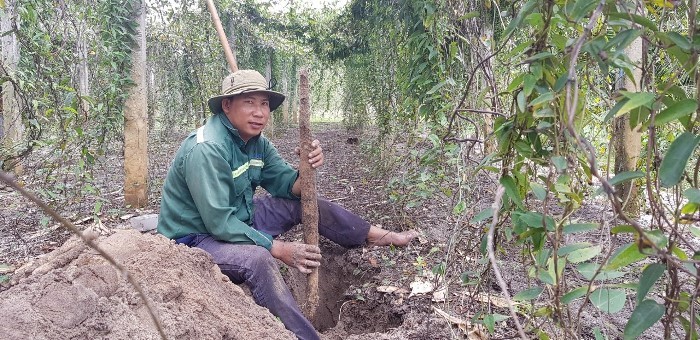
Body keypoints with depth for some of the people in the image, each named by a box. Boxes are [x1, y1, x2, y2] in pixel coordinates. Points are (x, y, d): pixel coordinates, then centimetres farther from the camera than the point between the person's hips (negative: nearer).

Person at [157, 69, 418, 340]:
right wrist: (280, 249, -29)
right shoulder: (206, 149, -28)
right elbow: (219, 222, -31)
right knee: (259, 259, -36)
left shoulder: (256, 141, -1)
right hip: (197, 238, -8)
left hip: (239, 218, 9)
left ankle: (377, 235, 17)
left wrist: (307, 169, -26)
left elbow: (288, 186, -2)